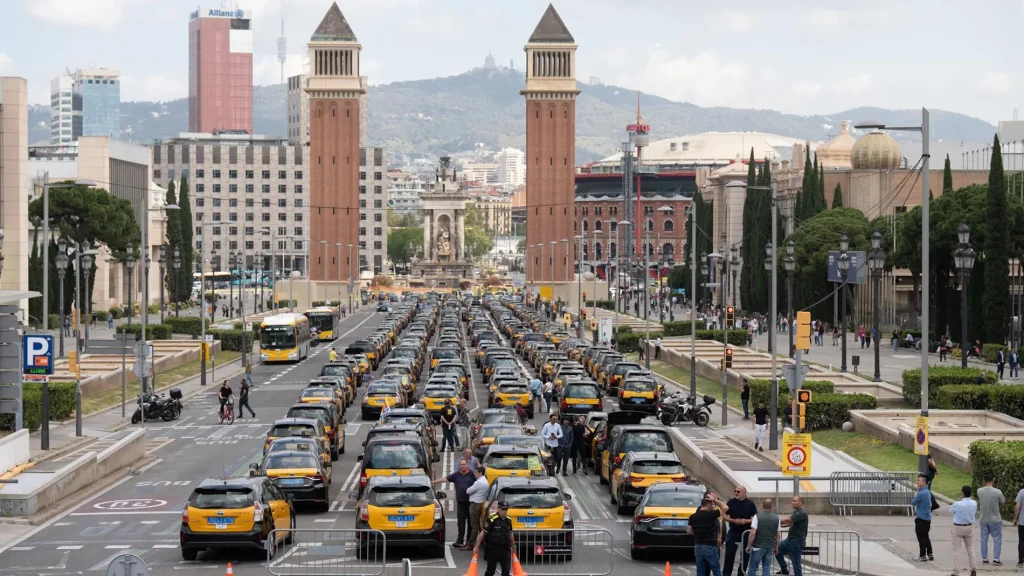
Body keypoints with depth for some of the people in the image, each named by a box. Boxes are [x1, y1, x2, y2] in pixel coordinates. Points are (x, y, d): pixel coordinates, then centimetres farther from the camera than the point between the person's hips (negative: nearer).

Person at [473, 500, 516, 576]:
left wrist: (513, 546, 24)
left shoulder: (508, 520, 4)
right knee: (491, 570, 7)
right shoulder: (492, 519, -15)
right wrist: (477, 547, -11)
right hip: (493, 547, -5)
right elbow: (483, 533, -12)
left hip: (505, 548, 5)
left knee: (506, 570, 1)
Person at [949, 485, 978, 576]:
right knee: (970, 548, 17)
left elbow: (950, 509, -4)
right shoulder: (974, 504, -7)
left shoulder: (958, 504, -22)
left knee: (956, 550, 2)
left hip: (958, 528, -4)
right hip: (969, 527, 4)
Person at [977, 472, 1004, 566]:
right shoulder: (997, 492, -19)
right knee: (997, 539, 8)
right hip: (995, 519, -3)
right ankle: (996, 559, 5)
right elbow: (1002, 504, -4)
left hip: (983, 519, 3)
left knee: (984, 539, 13)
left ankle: (984, 558, 18)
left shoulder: (979, 491, -10)